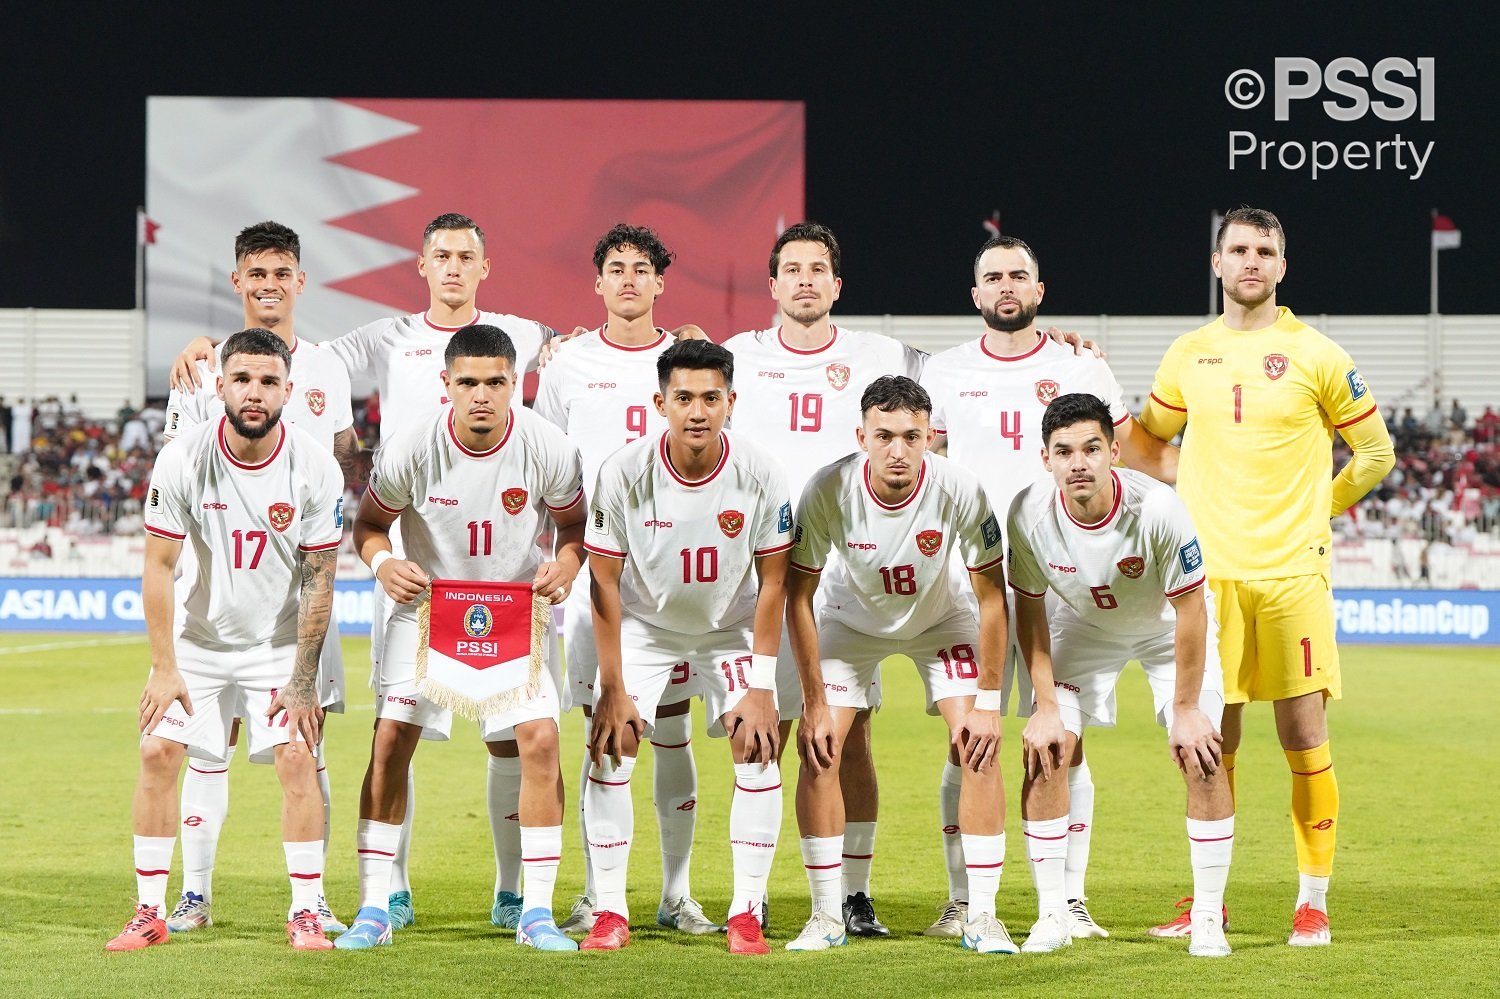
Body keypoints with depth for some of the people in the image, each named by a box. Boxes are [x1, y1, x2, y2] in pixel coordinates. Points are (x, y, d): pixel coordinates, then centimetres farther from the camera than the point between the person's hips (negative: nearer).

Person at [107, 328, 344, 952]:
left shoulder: (315, 469, -17)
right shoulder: (183, 461, -17)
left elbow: (318, 581, -11)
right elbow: (158, 567, -10)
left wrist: (302, 682, -13)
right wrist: (164, 669, -13)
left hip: (280, 642, -1)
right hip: (199, 636, 1)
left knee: (297, 759, -13)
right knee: (158, 753, -9)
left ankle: (305, 913, -3)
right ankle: (150, 913, 0)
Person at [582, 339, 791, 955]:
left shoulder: (759, 475, -23)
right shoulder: (624, 472, -25)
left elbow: (772, 582, -13)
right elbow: (605, 582, -16)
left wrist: (760, 687, -16)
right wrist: (614, 690, -17)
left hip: (731, 625, 0)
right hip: (643, 623, 0)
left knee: (757, 752, -13)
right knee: (610, 752, -12)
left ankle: (746, 913, -5)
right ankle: (610, 911, -2)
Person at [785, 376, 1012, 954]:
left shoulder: (960, 492, -31)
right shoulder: (828, 492, -30)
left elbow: (992, 598, -19)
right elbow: (798, 597, -17)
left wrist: (987, 704, -20)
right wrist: (815, 704, -18)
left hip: (941, 620, 0)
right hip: (853, 619, 0)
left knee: (977, 749, -15)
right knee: (817, 748, -13)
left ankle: (982, 916, -7)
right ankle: (826, 915, -1)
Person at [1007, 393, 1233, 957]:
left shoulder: (1158, 508, -36)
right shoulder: (1029, 514, -28)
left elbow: (1189, 609, -24)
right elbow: (1029, 608, -11)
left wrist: (1186, 709, -20)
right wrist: (1045, 708, -12)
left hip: (1166, 628, -2)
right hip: (1081, 626, 2)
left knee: (1202, 756, -15)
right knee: (1043, 754, -12)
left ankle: (1208, 919, -3)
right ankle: (1052, 916, -2)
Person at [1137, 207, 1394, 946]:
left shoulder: (1314, 355, 1)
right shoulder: (1189, 355, 9)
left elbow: (1376, 452, 8)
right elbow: (1150, 437, 25)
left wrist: (1316, 508, 6)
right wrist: (1188, 503, 13)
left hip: (1292, 572, -3)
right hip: (1209, 573, 3)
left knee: (1304, 734, -3)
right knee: (1212, 739, 4)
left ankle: (1313, 900, 5)